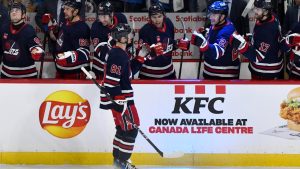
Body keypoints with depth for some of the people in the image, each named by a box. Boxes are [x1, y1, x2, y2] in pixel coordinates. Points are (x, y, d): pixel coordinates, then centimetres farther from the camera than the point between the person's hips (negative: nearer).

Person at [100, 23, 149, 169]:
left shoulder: (120, 53, 12)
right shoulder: (118, 56, -20)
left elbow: (129, 72, 21)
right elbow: (111, 82, -25)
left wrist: (140, 57, 14)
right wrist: (119, 102, -25)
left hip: (121, 97, 11)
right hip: (119, 99, -11)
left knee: (123, 128, 18)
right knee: (130, 129, -5)